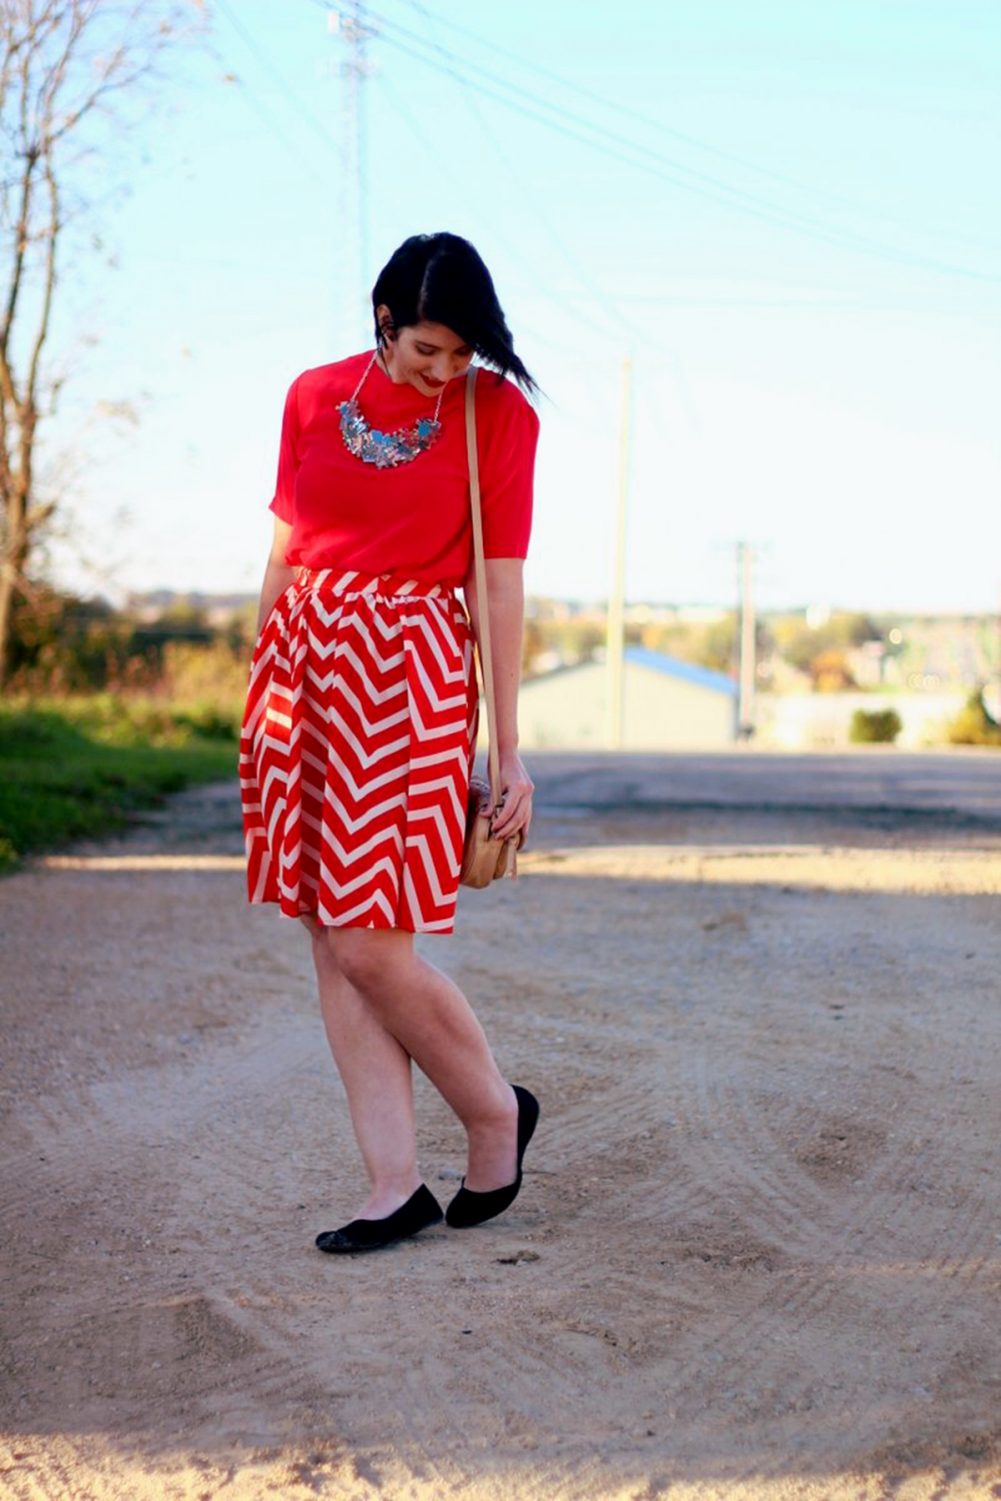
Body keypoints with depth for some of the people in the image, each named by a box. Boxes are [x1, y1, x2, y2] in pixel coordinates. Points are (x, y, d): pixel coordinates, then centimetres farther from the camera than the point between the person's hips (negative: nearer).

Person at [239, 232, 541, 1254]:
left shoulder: (499, 413, -2)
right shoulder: (315, 398, 9)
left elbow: (500, 584, -4)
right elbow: (284, 554, 14)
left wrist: (509, 749, -4)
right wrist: (261, 700, 14)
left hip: (412, 672, -5)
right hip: (306, 663, 5)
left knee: (369, 947, -8)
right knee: (331, 946, 3)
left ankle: (498, 1114, 16)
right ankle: (396, 1186, 10)